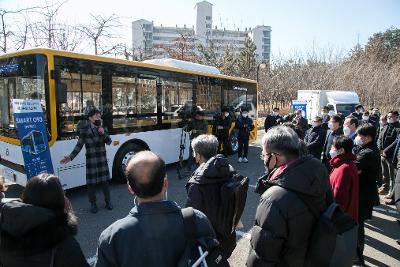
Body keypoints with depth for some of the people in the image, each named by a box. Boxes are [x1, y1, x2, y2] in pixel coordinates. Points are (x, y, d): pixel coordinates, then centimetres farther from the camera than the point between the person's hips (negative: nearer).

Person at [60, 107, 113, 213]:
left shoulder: (103, 129, 7)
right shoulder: (84, 131, -5)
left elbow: (109, 142, -3)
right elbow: (79, 146, -6)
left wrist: (103, 134, -19)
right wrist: (70, 157, -17)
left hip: (102, 160, 3)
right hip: (91, 161, -3)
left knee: (105, 181, 11)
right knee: (91, 183, 5)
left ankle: (108, 201, 26)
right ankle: (93, 204, 21)